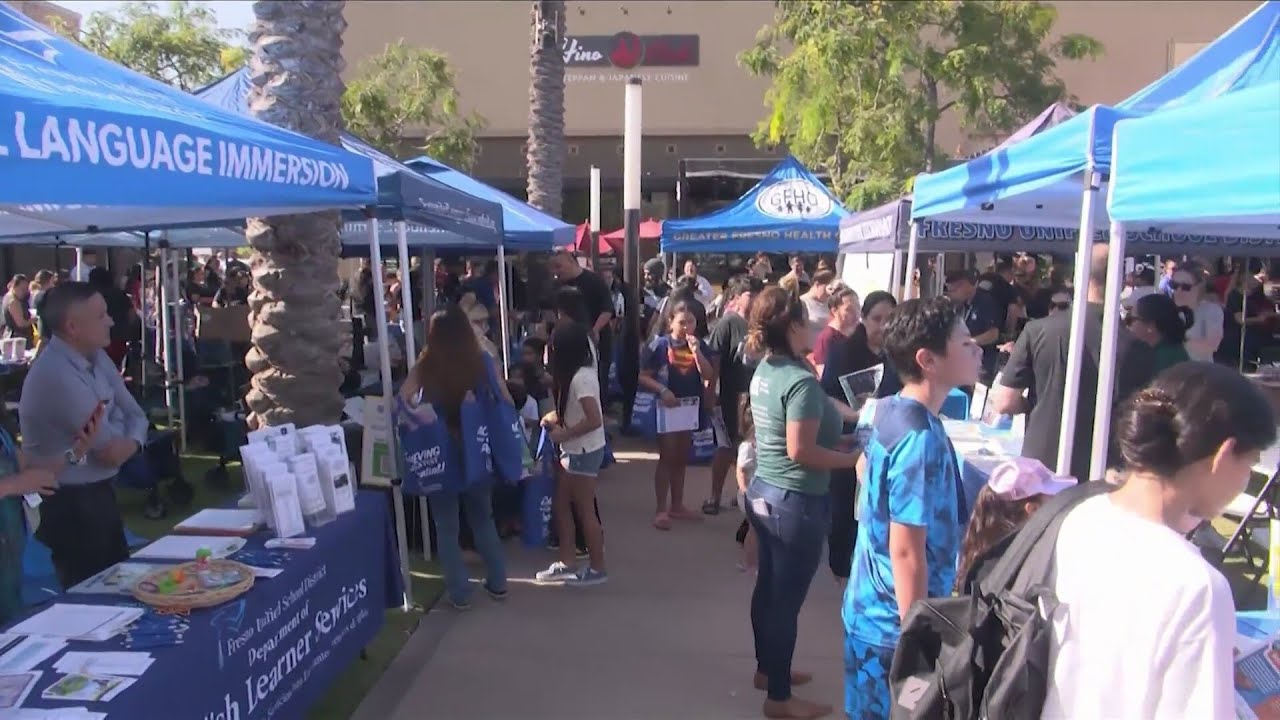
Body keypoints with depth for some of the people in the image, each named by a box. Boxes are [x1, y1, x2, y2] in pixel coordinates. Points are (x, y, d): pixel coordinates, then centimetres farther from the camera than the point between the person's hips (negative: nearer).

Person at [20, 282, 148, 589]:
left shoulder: (96, 357, 2)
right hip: (68, 503, -8)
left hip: (97, 491, 8)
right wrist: (119, 434, -1)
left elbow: (135, 414, 5)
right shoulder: (55, 374, -27)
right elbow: (107, 442, -22)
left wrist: (131, 443, -16)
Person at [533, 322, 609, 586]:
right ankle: (566, 564, 24)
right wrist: (554, 417, 5)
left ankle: (597, 568, 16)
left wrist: (563, 434, -17)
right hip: (574, 450, 10)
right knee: (562, 505, 14)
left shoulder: (580, 378, -23)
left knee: (585, 510, 2)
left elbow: (594, 420, -29)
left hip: (584, 451, -10)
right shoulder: (579, 374, 7)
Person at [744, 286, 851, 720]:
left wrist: (835, 436, 12)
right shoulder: (801, 381, -23)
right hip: (796, 501, -9)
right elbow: (800, 450, -26)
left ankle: (767, 668, 39)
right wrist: (852, 459, -16)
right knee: (787, 597, 4)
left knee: (768, 585, 21)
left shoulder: (765, 371, 5)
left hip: (763, 491, 9)